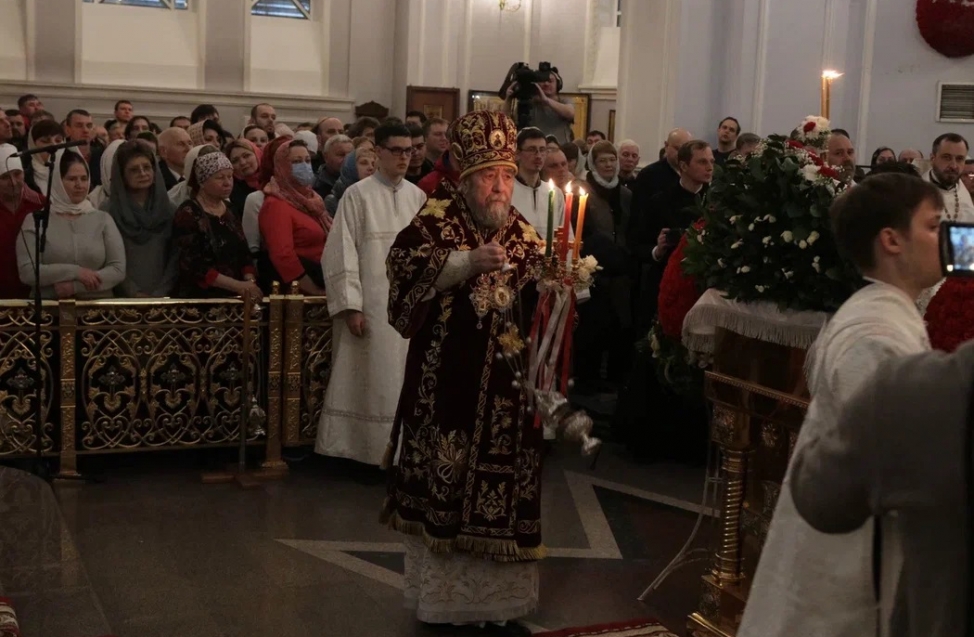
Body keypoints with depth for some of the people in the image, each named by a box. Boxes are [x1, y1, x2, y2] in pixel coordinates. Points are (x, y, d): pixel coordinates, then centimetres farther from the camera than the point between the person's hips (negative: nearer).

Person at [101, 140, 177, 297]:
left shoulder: (169, 210, 6)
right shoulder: (108, 211, -1)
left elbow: (176, 256, 2)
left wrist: (161, 293, -9)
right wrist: (134, 294, -13)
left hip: (161, 297, 2)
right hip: (123, 298, -2)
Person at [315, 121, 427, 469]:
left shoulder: (418, 197, 9)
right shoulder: (358, 194, -4)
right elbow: (343, 252, -8)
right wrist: (351, 306, -13)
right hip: (372, 303, -4)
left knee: (405, 379, 8)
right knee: (373, 379, -1)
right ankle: (369, 450, 8)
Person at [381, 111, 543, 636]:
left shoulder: (524, 235, 11)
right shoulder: (435, 221, -1)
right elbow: (406, 268, -16)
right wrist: (467, 263, -26)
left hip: (506, 390, 4)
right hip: (447, 386, -3)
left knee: (501, 492, 7)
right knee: (442, 486, 3)